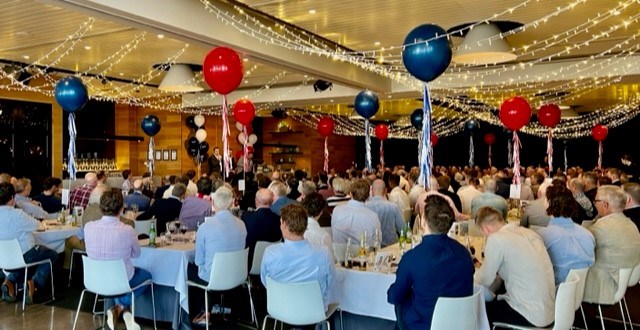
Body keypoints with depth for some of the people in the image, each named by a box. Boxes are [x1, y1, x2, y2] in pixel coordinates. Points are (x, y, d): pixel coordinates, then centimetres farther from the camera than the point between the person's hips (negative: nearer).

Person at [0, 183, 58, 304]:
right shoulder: (17, 214, -26)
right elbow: (35, 225, -12)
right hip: (25, 255, -7)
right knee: (52, 254, 19)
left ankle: (10, 281, 12)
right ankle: (35, 283, 4)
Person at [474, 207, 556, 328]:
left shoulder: (496, 239, -18)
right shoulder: (528, 232, 4)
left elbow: (485, 280, -8)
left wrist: (474, 275, 12)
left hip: (530, 315, -8)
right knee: (493, 302, 25)